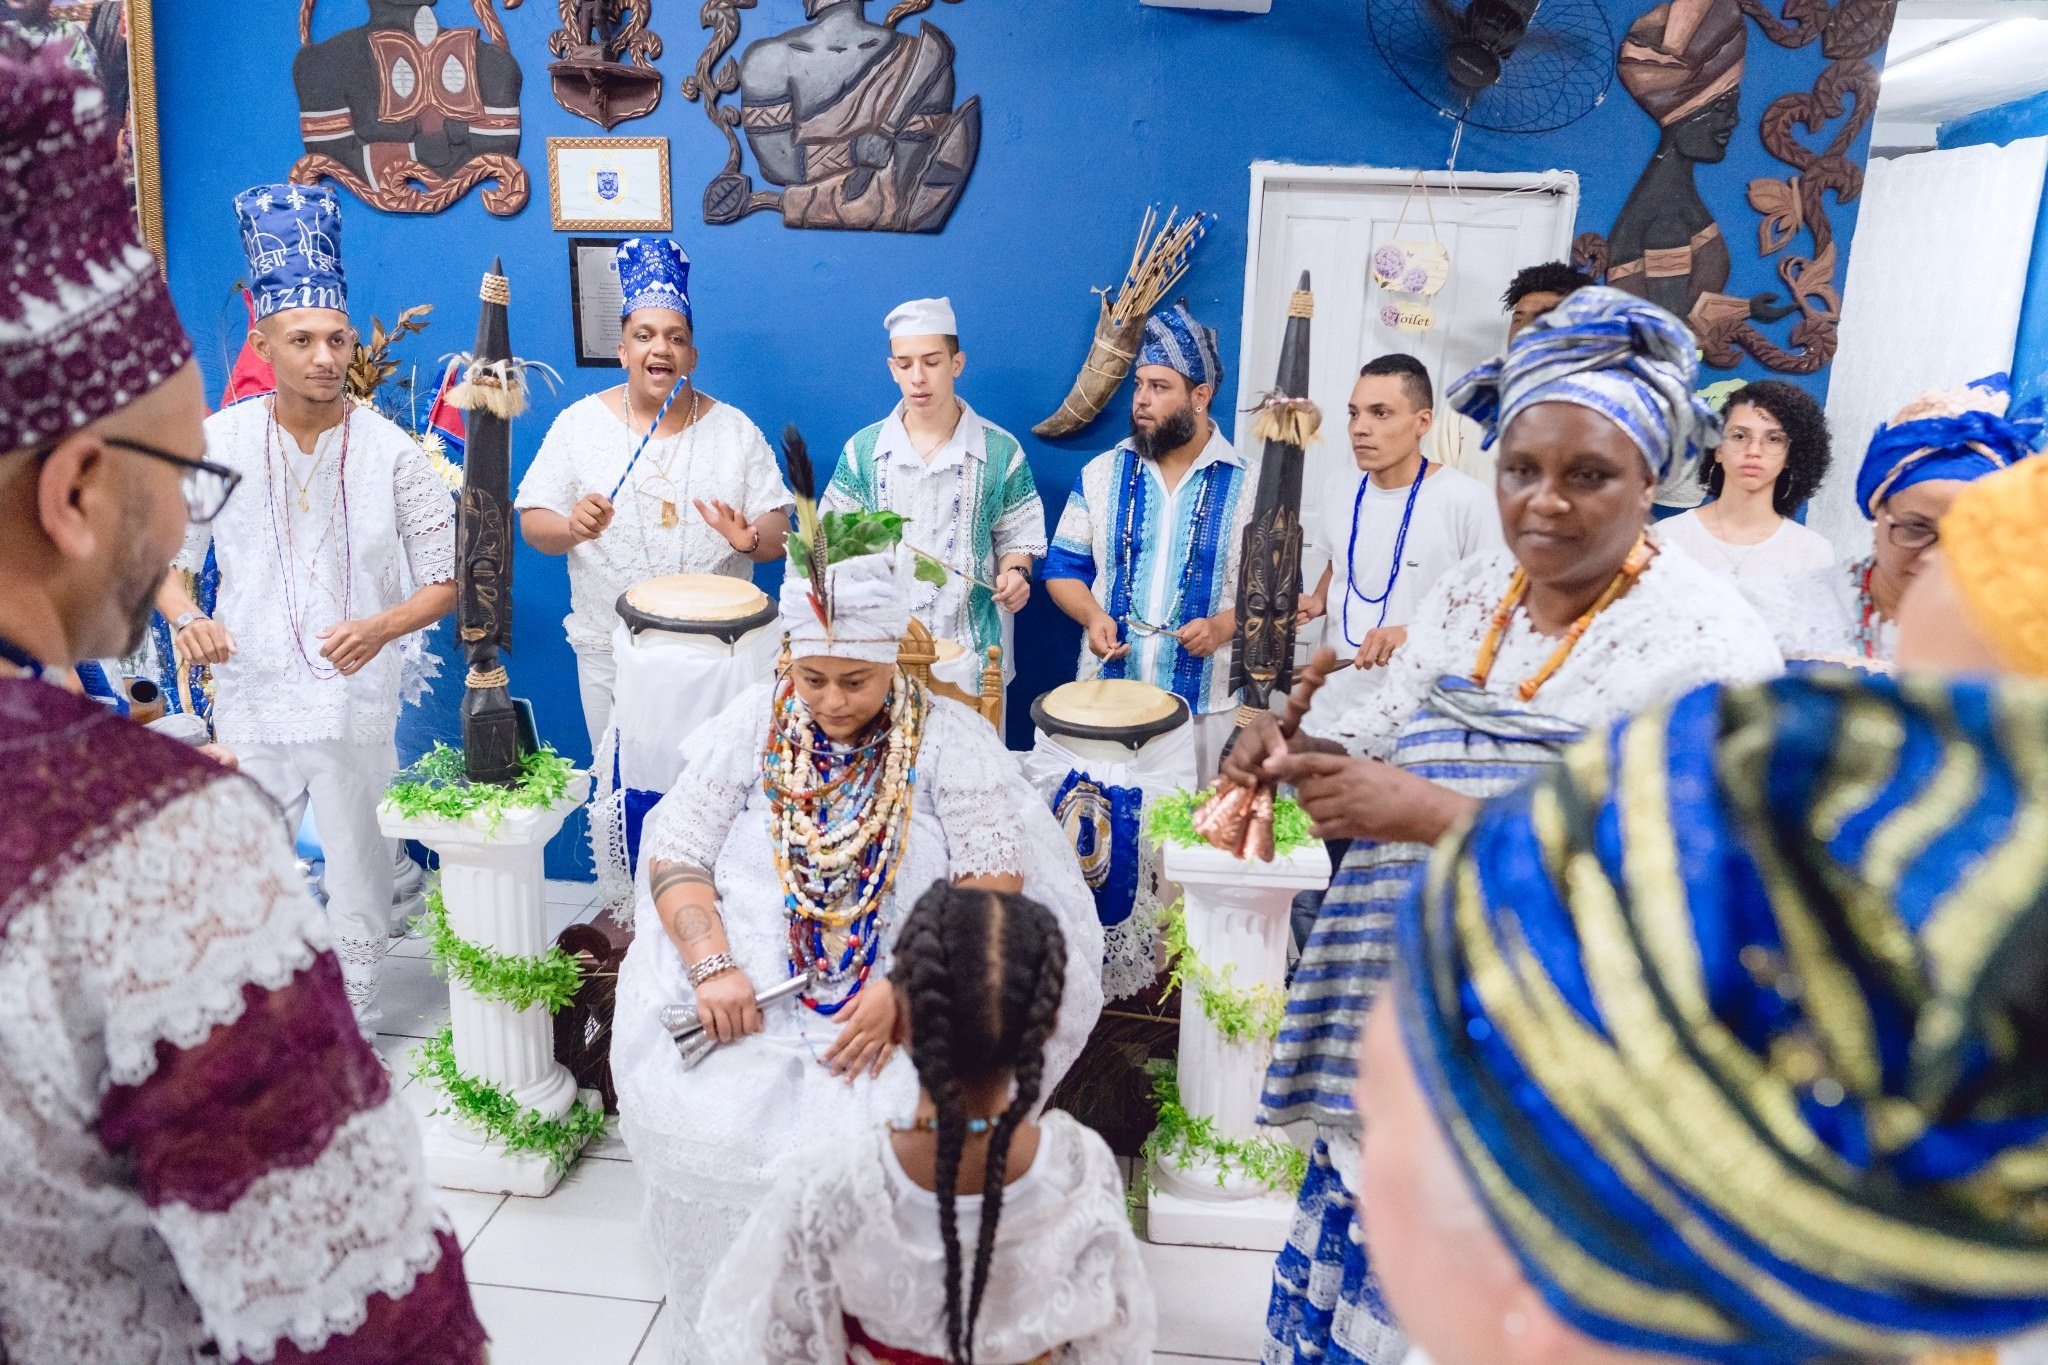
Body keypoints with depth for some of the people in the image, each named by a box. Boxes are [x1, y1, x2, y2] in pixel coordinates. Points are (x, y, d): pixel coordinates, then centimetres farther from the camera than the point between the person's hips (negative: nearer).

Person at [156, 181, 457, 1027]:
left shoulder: (391, 452, -7)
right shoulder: (219, 441, -3)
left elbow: (445, 584, -3)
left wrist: (380, 627, -22)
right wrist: (186, 619, -16)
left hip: (357, 709, -1)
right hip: (249, 705, 2)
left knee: (358, 877, 11)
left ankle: (354, 1035, 31)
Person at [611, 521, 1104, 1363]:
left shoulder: (951, 739, 0)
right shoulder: (750, 728, 8)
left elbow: (993, 881, -8)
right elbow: (675, 855, 4)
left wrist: (907, 987, -21)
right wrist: (712, 966, -14)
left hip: (917, 1007, -2)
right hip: (748, 1002, 2)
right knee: (712, 1126, -21)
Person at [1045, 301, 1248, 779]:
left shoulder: (1250, 486, -3)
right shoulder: (1101, 474, 3)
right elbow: (1064, 567, 8)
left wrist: (1223, 626, -17)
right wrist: (1092, 615, -11)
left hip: (1205, 708, -1)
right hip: (1104, 698, 2)